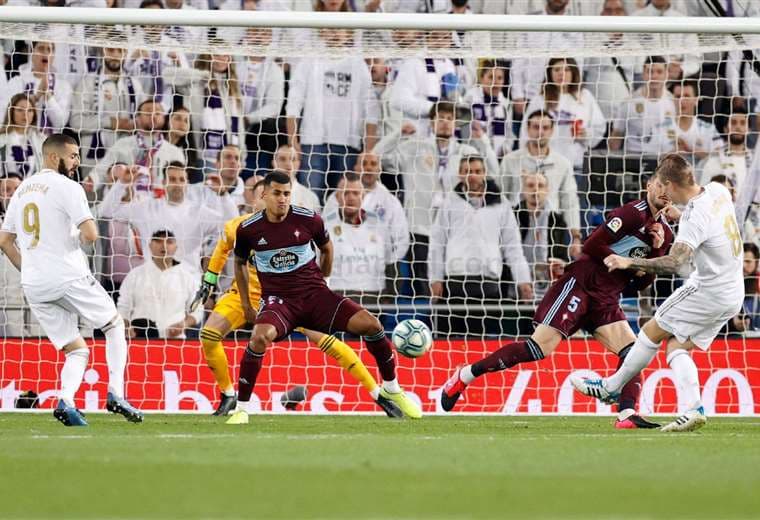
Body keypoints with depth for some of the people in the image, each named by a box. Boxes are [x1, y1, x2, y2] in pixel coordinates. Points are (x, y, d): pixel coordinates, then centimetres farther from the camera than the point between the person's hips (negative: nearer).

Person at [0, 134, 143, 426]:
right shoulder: (66, 188, -7)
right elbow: (90, 234, -17)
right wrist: (81, 237, 6)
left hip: (34, 288, 6)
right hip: (68, 278, -6)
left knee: (77, 350, 13)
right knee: (114, 324, 16)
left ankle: (66, 401, -14)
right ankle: (115, 393, 2)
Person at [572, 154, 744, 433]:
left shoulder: (695, 218, -25)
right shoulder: (717, 190, 1)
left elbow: (674, 263, -36)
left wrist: (629, 262, -30)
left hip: (707, 291, -9)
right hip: (734, 294, 9)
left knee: (652, 332, 6)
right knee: (677, 347, 9)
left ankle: (610, 388, 19)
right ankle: (693, 410, -8)